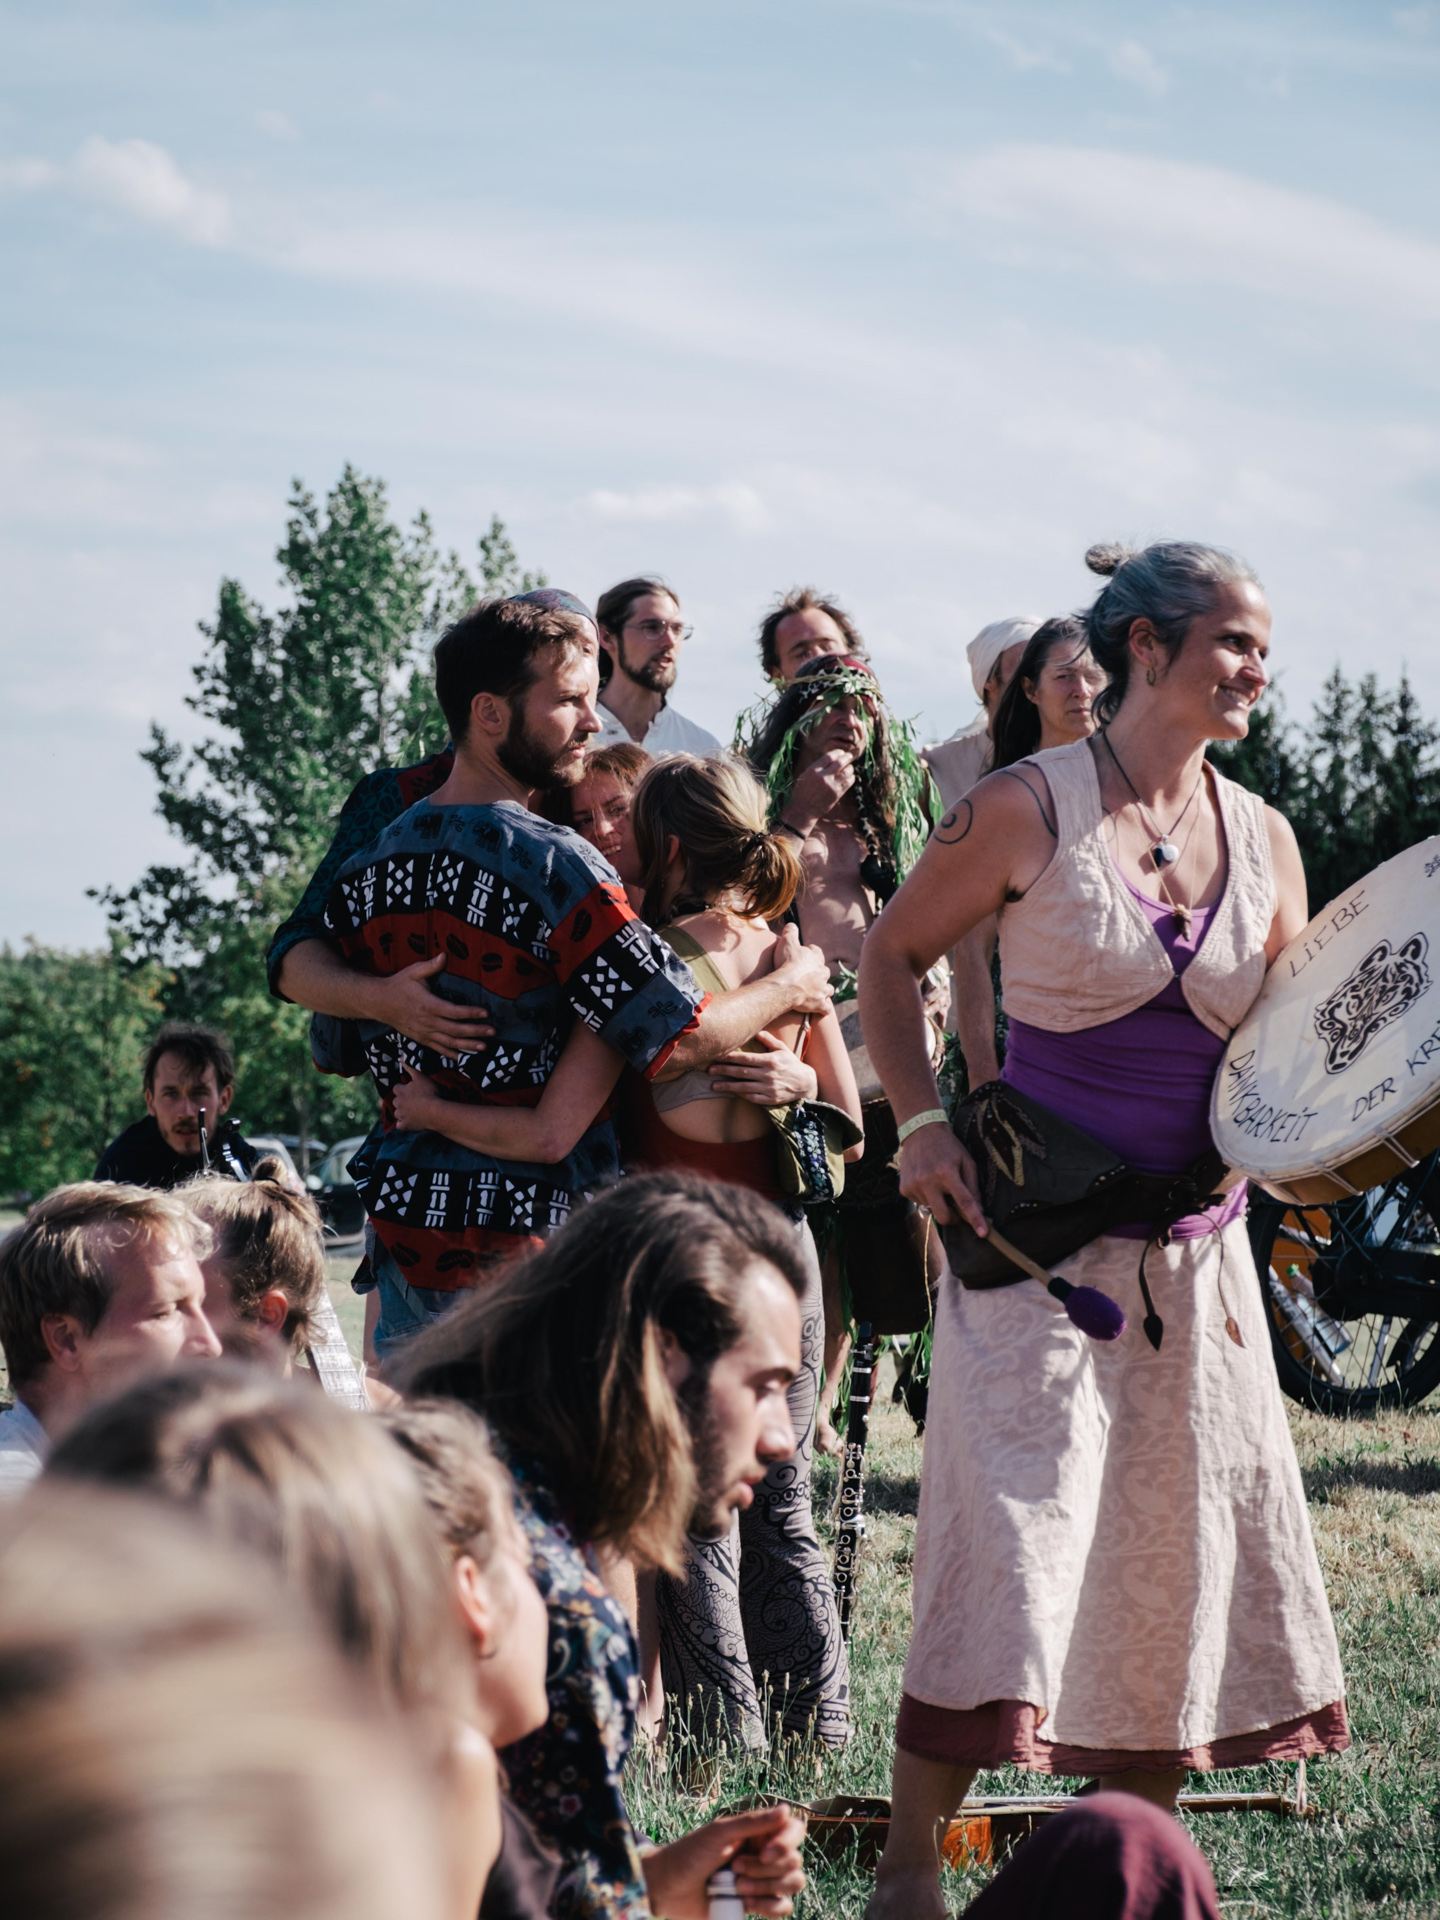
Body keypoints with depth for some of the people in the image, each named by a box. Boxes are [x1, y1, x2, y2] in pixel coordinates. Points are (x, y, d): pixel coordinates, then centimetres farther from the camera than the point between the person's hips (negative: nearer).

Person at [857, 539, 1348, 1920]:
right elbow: (894, 953, 2)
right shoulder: (1029, 809, -8)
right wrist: (920, 1123, -8)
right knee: (1007, 1556, -10)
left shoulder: (1261, 837, 6)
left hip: (1197, 1254, 6)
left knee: (1184, 1566, 9)